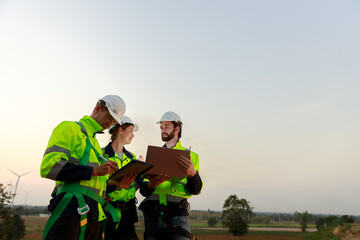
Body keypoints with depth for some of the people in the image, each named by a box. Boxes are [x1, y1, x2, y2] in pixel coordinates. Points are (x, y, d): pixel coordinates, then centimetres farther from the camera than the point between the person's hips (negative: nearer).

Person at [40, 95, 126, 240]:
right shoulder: (70, 128, 2)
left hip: (94, 215, 8)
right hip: (73, 210, -7)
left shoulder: (94, 142, 25)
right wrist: (93, 171, -16)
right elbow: (49, 166, -13)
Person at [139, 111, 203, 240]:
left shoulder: (191, 155, 10)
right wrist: (151, 184, -13)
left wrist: (192, 173, -19)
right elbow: (143, 190, 10)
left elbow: (195, 190, 2)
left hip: (177, 212, -2)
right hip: (152, 212, 3)